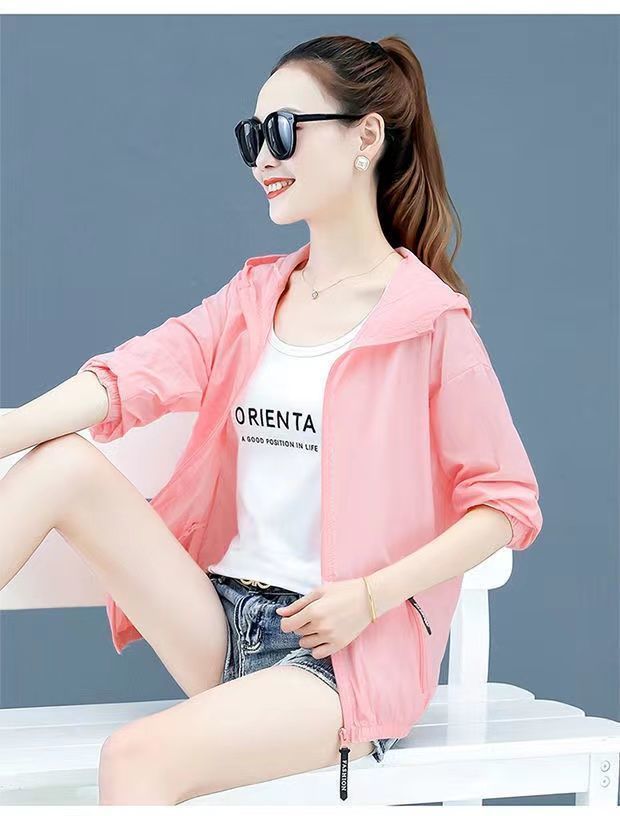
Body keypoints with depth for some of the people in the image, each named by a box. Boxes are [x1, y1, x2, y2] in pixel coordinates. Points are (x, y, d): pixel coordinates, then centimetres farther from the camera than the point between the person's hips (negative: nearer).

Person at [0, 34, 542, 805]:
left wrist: (371, 596, -15)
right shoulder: (253, 296, 12)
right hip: (219, 624, 6)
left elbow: (508, 504, -5)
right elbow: (133, 375, -5)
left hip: (349, 654, -6)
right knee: (63, 461, -14)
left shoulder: (430, 321, -6)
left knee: (137, 758, -30)